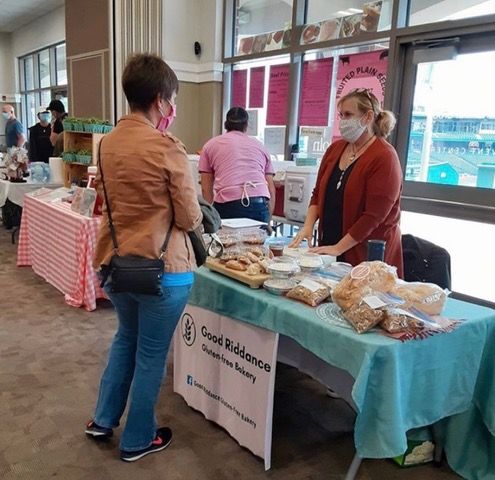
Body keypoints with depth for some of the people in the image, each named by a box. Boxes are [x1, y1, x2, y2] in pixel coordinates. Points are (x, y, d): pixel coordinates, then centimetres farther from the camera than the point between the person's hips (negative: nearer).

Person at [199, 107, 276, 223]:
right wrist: (267, 220, 25)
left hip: (227, 204, -2)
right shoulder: (260, 146, 25)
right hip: (260, 205, 2)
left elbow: (206, 188, 14)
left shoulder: (211, 145, 20)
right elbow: (271, 190, 21)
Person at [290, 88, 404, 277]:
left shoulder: (384, 157, -13)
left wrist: (338, 248, -19)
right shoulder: (335, 149, 7)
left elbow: (374, 215, -18)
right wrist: (308, 226, -4)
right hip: (328, 248, 6)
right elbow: (319, 193, 12)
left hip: (367, 254, -5)